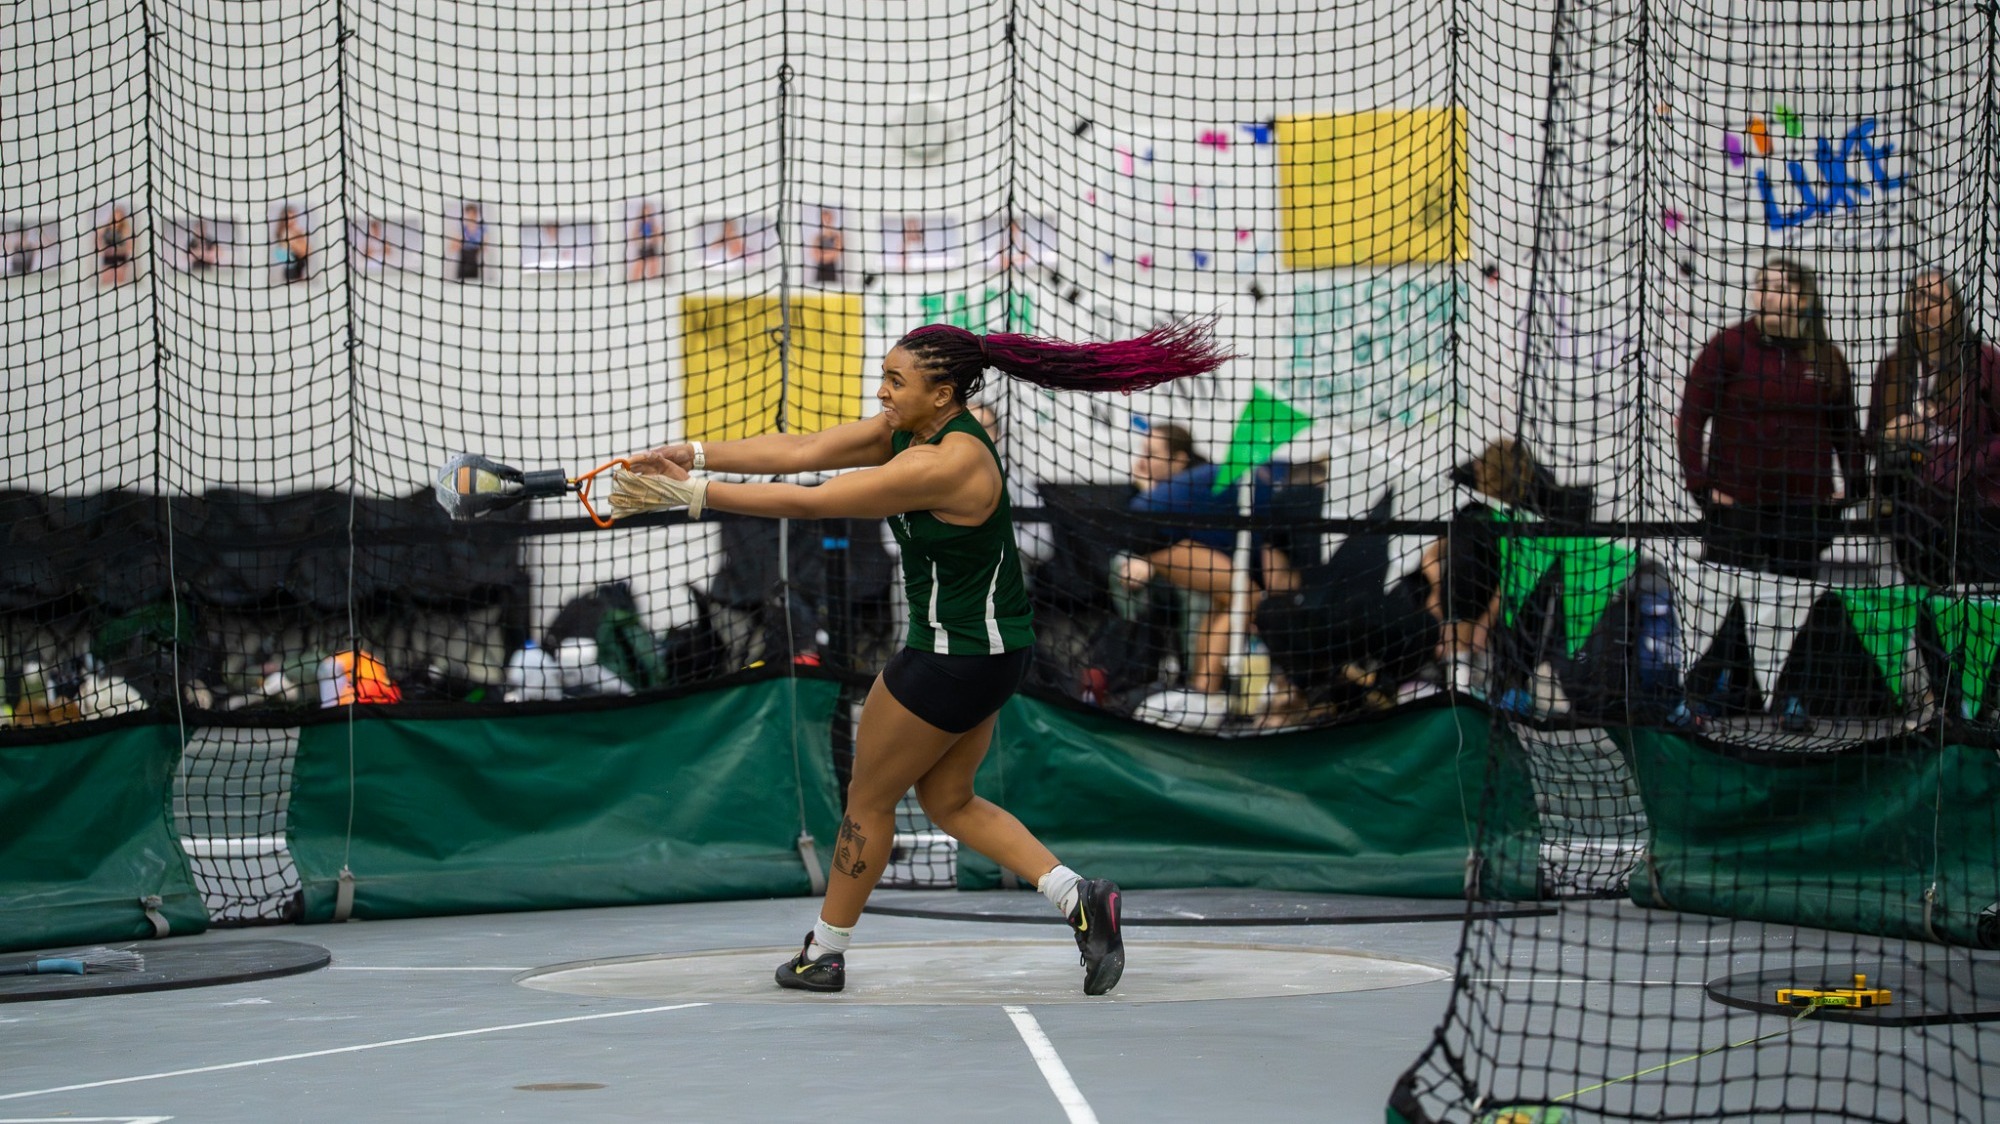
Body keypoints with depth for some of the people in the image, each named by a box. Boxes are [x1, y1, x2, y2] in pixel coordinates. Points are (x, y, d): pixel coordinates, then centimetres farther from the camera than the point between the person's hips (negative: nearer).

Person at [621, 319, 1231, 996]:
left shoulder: (948, 464, -28)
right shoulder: (908, 429, 0)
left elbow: (808, 504, -28)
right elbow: (799, 451, -1)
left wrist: (695, 495, -24)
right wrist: (696, 455, -11)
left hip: (956, 660, -10)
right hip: (990, 648, 10)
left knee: (868, 800, 7)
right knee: (948, 801, 19)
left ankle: (824, 953, 22)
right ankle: (1080, 898, 10)